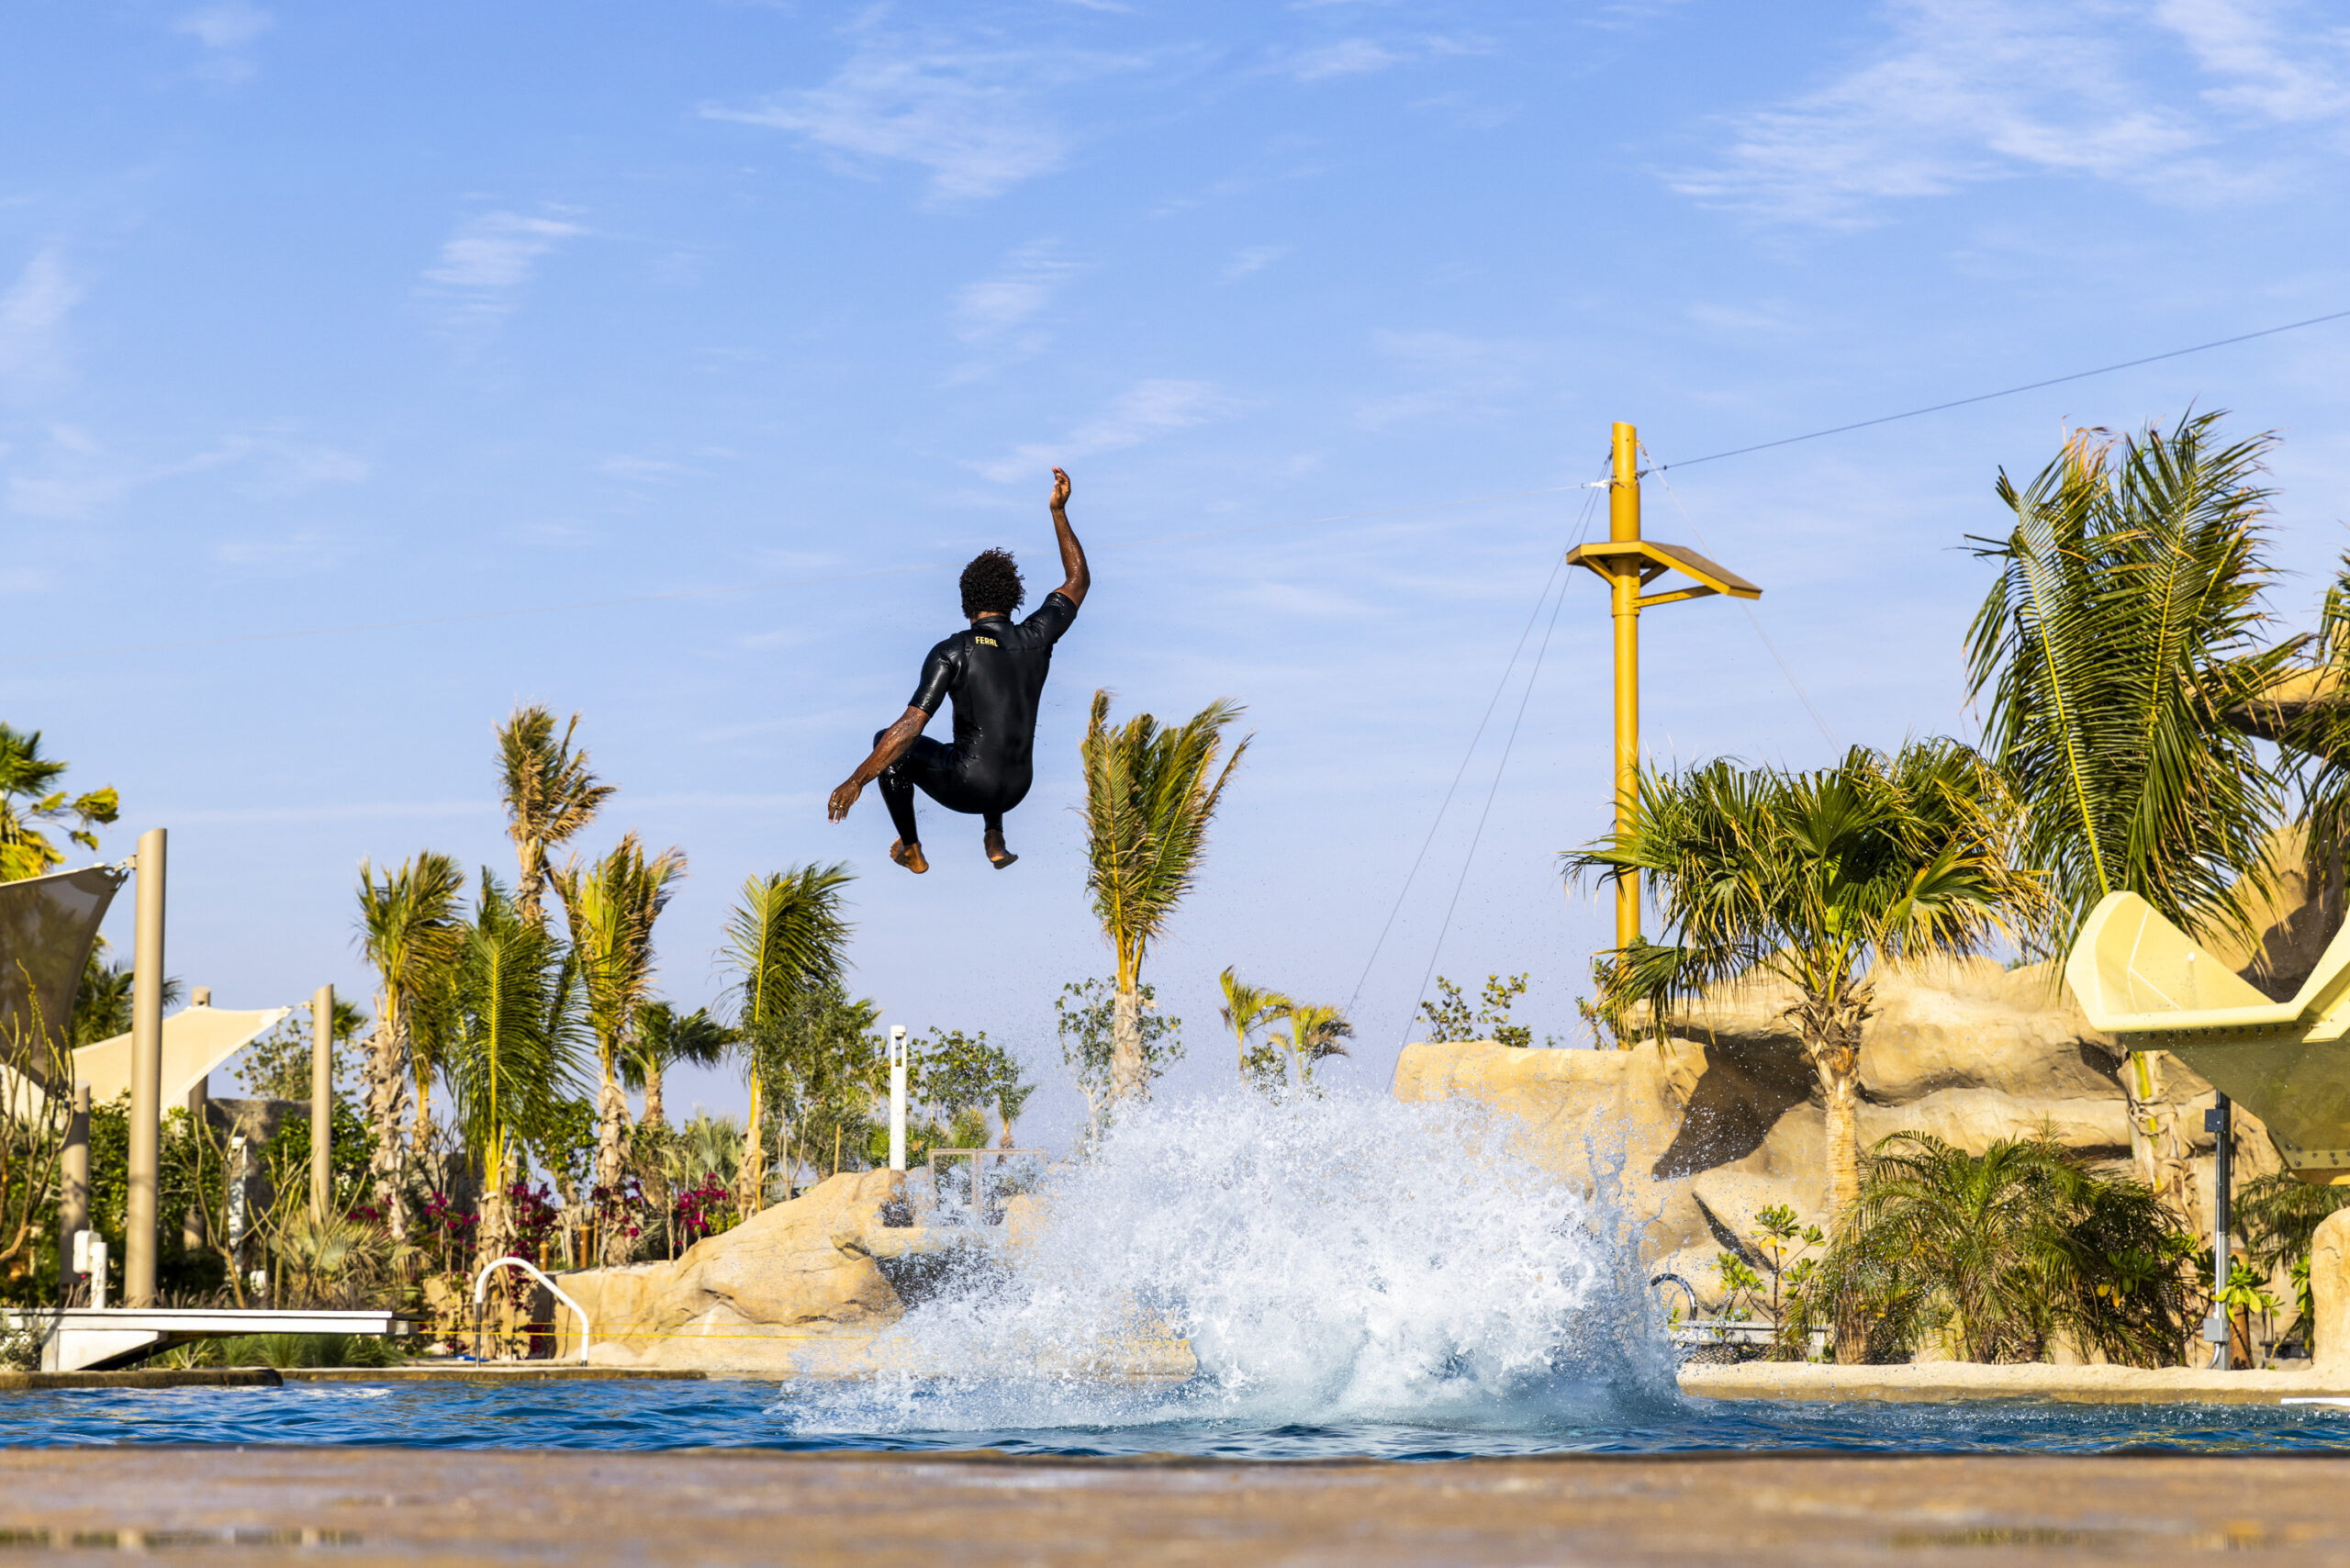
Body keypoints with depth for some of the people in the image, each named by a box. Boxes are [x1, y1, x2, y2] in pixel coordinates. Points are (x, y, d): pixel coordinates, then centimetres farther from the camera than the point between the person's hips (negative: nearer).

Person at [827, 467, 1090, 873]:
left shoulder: (953, 653, -13)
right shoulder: (1037, 638, -1)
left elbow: (911, 726, -19)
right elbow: (1079, 581, 16)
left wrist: (856, 781, -16)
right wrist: (1059, 512, 19)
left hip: (965, 789, -5)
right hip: (1014, 791, 5)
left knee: (890, 743, 23)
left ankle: (911, 850, 32)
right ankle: (996, 842, 33)